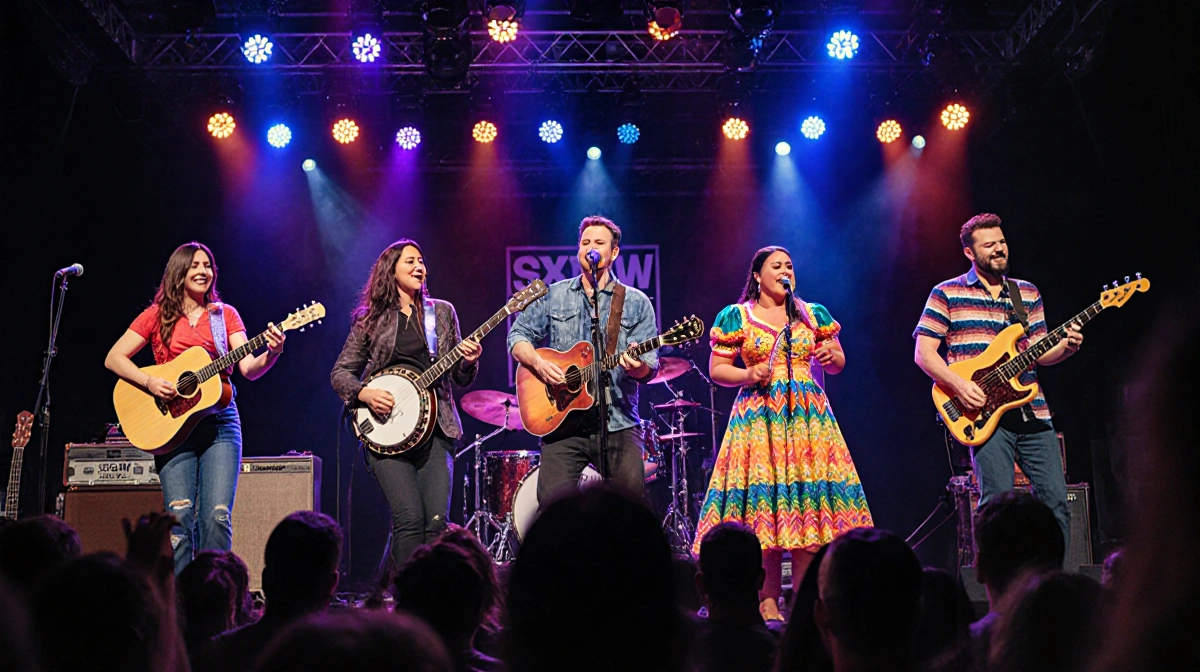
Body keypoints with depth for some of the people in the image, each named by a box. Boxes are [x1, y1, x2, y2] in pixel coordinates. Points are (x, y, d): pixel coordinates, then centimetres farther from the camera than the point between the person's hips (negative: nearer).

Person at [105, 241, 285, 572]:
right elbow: (113, 358, 6)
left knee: (217, 515, -9)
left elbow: (249, 368, -1)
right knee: (180, 514, -9)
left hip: (220, 420, 1)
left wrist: (272, 353, -22)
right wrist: (149, 382, -11)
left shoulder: (225, 315, 11)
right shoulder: (158, 315, 8)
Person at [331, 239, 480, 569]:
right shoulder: (371, 319, 10)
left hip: (435, 427, 2)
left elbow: (460, 379, 16)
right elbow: (340, 373, 11)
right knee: (410, 519, -15)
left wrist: (469, 362, -6)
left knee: (437, 520, -11)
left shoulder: (442, 312, 16)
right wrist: (365, 394, -8)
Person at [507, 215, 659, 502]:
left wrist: (636, 365, -22)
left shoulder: (636, 303, 7)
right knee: (552, 499, -9)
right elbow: (518, 337, 11)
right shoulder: (552, 296, 12)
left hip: (617, 423, -1)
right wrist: (538, 363, -9)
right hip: (561, 421, 1)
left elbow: (649, 367, 1)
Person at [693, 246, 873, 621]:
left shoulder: (813, 315, 14)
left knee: (810, 504, -3)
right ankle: (768, 604, -2)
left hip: (808, 415, 3)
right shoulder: (735, 317, 6)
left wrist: (831, 357, -3)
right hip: (759, 415, -3)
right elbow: (716, 370, 5)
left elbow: (837, 364, 20)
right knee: (763, 510, -8)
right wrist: (747, 375, -13)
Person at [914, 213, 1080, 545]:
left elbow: (1040, 353, 15)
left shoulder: (1028, 293, 17)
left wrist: (1066, 346, -7)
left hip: (1033, 413, 5)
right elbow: (923, 352, -1)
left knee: (1056, 499, 2)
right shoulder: (947, 293, 3)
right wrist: (959, 385, -15)